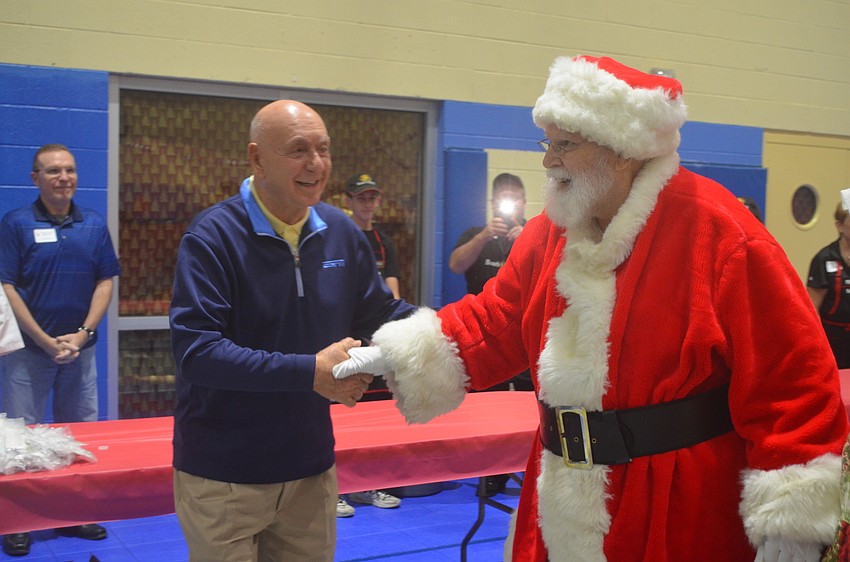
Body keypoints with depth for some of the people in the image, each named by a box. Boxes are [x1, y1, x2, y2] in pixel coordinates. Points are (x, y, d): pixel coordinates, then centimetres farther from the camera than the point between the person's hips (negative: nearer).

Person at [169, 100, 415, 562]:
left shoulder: (341, 232, 1)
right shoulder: (212, 237, -15)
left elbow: (384, 316, 9)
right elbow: (195, 348, -24)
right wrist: (310, 372, -28)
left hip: (311, 470, 5)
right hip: (222, 478, -5)